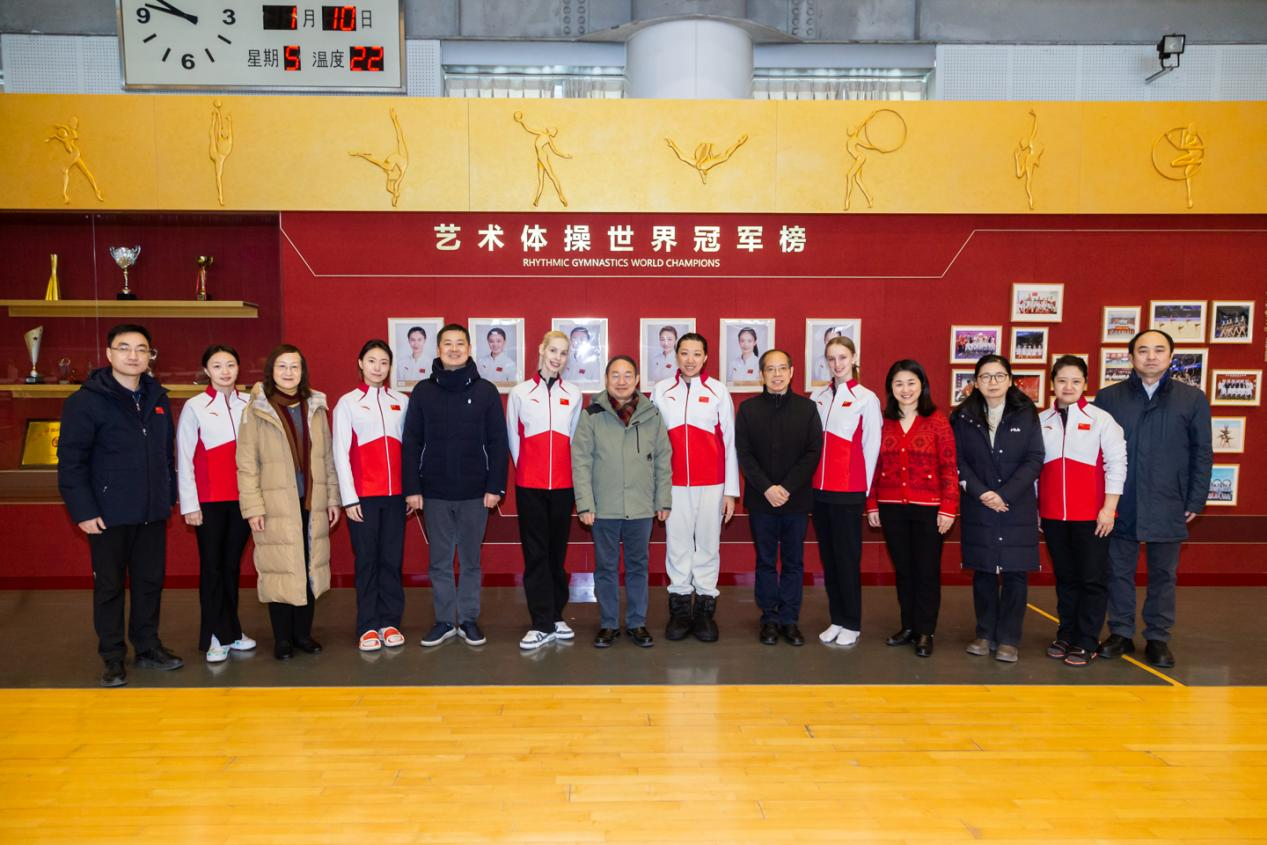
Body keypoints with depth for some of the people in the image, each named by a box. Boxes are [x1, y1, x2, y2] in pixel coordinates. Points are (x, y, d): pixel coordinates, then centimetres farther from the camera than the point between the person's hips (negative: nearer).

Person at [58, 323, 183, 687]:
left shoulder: (157, 398, 8)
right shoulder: (86, 401, -9)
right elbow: (70, 461, -10)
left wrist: (169, 498, 10)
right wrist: (83, 511, -14)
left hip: (152, 513, 5)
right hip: (108, 515, -5)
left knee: (151, 582, 13)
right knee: (109, 586, 7)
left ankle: (148, 646, 27)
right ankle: (113, 658, 19)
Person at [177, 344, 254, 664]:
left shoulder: (250, 405, 5)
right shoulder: (195, 407, -2)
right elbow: (184, 459, -3)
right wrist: (189, 505, -6)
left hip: (243, 498, 3)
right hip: (209, 501, -2)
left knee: (232, 564, 11)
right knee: (212, 566, 4)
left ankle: (231, 630, 22)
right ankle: (215, 637, 12)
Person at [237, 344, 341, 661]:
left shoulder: (315, 408, 10)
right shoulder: (256, 411, -2)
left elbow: (328, 457, 11)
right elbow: (247, 464, -5)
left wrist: (332, 497, 8)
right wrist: (253, 507, -10)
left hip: (312, 504, 3)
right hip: (276, 505, -3)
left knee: (310, 569, 7)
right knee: (280, 570, 1)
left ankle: (303, 632, 21)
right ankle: (282, 637, 15)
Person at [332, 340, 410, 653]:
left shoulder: (402, 402, 10)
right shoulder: (347, 402, 2)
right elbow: (341, 453, -1)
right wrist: (349, 498, -6)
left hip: (395, 494, 2)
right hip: (363, 495, -2)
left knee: (392, 559, 6)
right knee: (367, 560, 3)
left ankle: (390, 622, 16)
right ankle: (368, 627, 10)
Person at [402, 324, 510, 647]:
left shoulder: (486, 390, 1)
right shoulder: (423, 391, 4)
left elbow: (497, 443, 0)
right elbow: (411, 444, 2)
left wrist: (495, 486, -6)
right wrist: (412, 488, -3)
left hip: (475, 493, -1)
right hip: (434, 493, 1)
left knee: (470, 560, 9)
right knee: (439, 562, 9)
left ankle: (469, 620, 21)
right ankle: (445, 621, 21)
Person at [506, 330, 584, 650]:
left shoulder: (574, 394, 7)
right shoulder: (519, 393, 3)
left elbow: (574, 436, 12)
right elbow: (513, 437, 7)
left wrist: (565, 468, 10)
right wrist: (525, 468, 8)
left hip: (563, 483, 2)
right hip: (529, 484, -1)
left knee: (558, 550, 8)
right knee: (535, 552, 0)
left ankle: (555, 616, 19)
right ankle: (542, 624, 4)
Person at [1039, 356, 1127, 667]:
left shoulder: (1100, 419, -2)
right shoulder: (1041, 421, 6)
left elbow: (1116, 464, -4)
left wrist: (1109, 508, -8)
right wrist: (1032, 507, 9)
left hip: (1091, 516, -3)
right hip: (1052, 514, 3)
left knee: (1092, 579, 2)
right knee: (1065, 578, 13)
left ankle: (1086, 643, 11)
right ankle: (1066, 635, 23)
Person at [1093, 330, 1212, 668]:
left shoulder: (1193, 399, 2)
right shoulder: (1108, 397, 1)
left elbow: (1202, 453, 4)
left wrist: (1196, 501, -1)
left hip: (1168, 507, 0)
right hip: (1120, 506, 0)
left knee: (1163, 575, 10)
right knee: (1119, 571, 9)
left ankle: (1158, 638, 22)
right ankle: (1121, 634, 22)